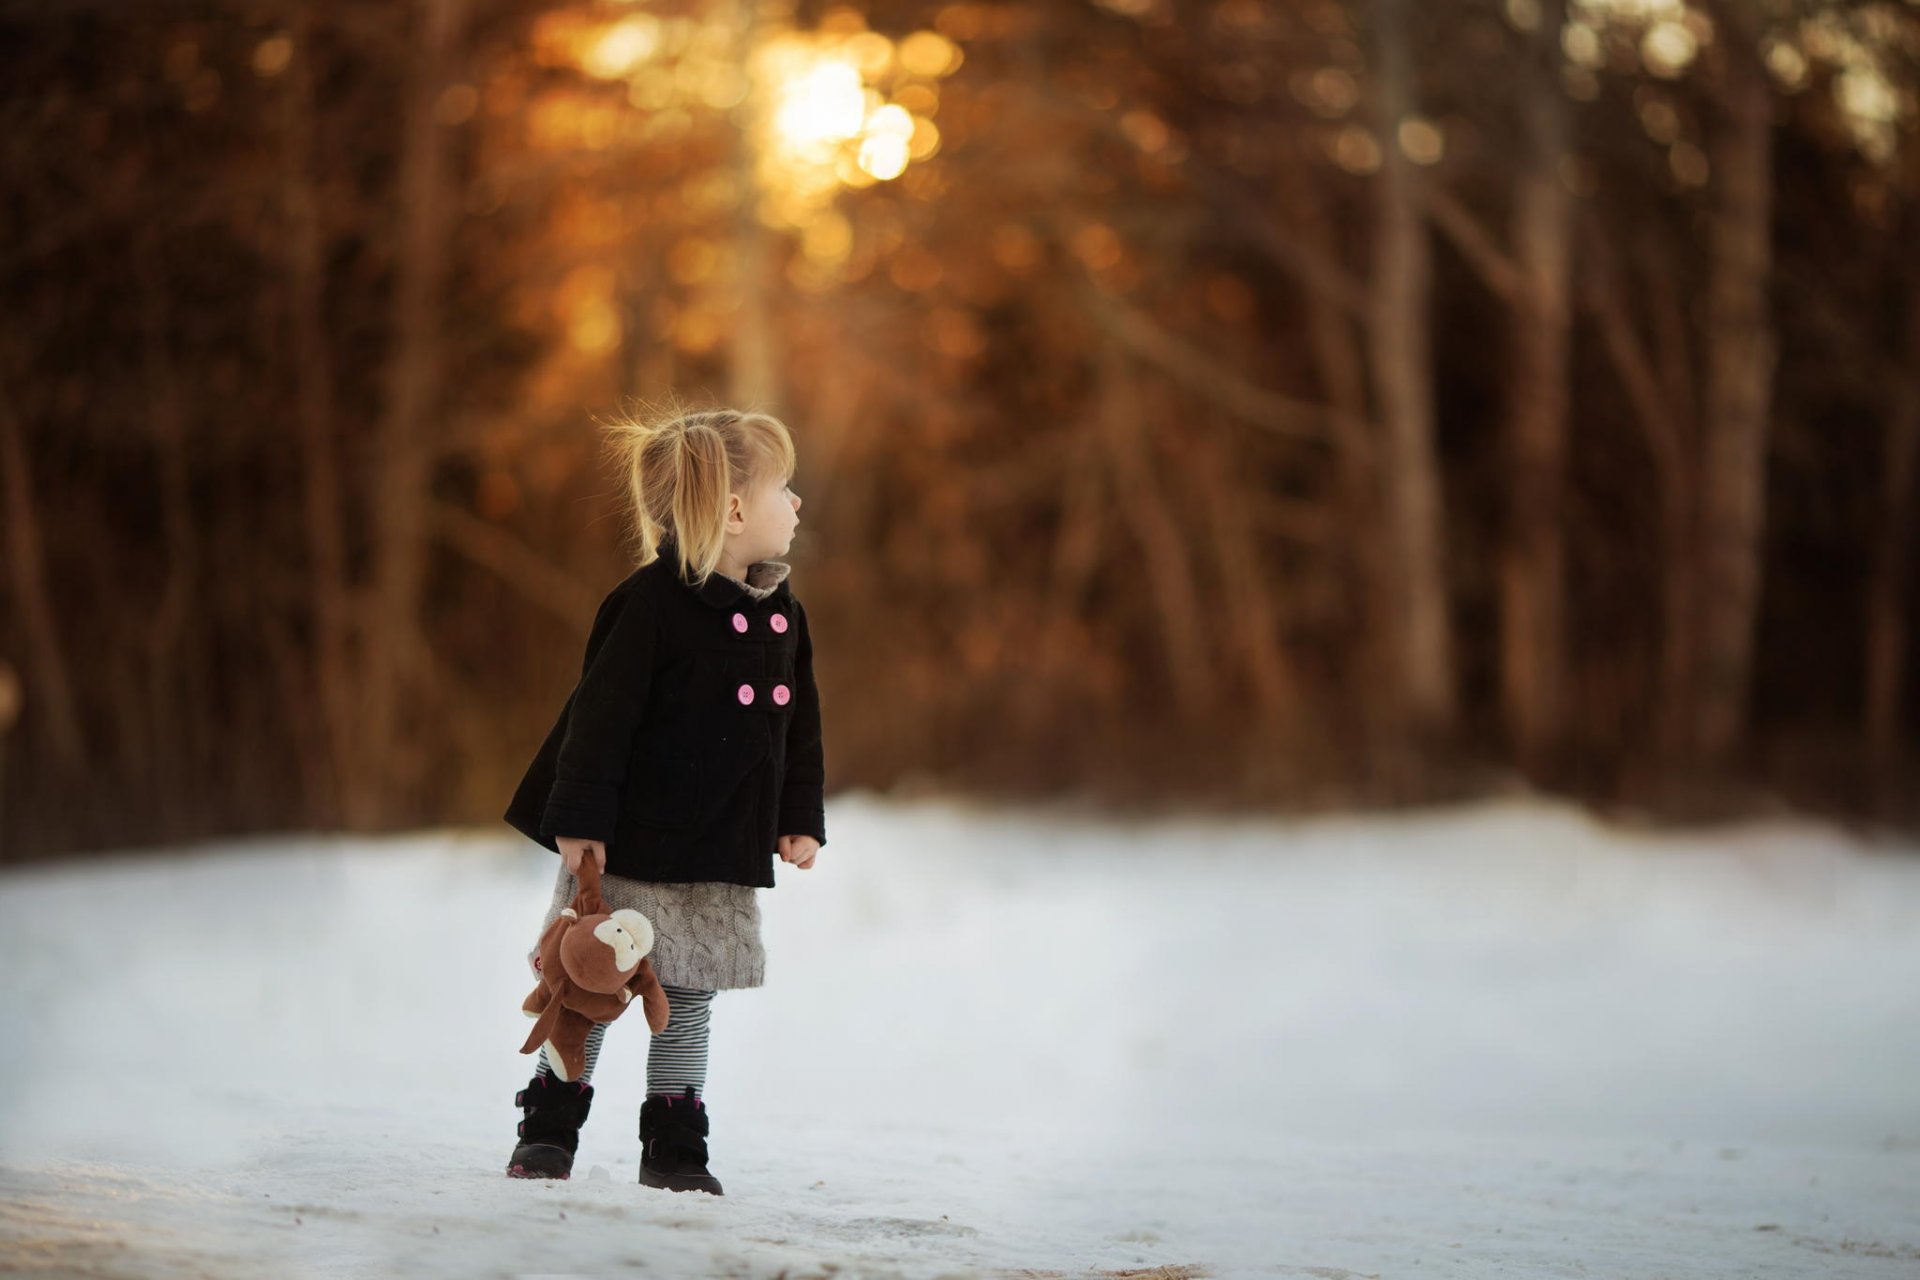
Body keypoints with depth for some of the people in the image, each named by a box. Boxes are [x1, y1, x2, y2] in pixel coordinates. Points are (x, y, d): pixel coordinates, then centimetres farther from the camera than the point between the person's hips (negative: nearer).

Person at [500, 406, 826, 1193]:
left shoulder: (782, 614, 5)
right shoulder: (653, 602, -16)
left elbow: (800, 727, 14)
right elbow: (601, 714, -16)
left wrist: (802, 819, 11)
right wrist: (578, 822, -18)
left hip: (722, 858, 6)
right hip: (632, 847, -5)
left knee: (688, 1004, 10)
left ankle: (675, 1148, 17)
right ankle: (549, 1128, 16)